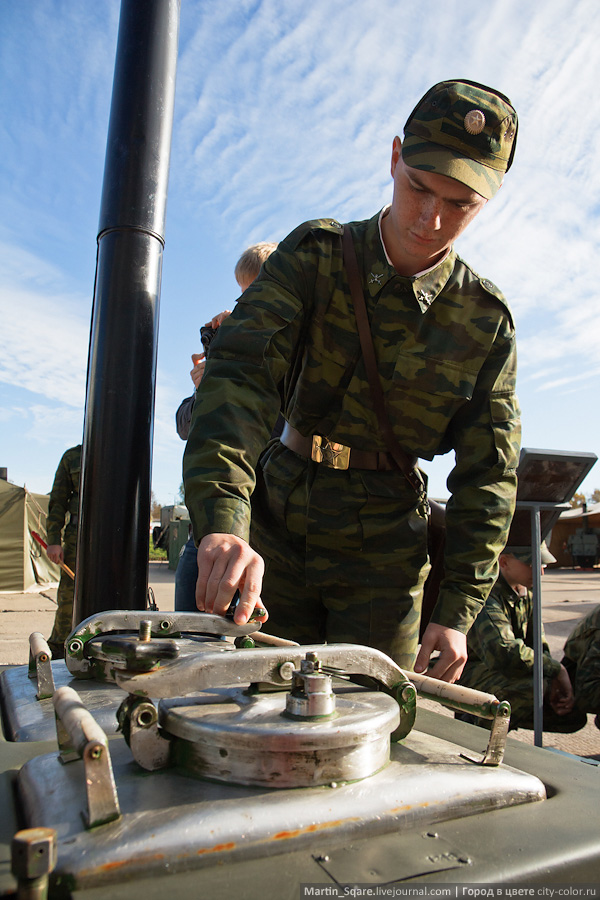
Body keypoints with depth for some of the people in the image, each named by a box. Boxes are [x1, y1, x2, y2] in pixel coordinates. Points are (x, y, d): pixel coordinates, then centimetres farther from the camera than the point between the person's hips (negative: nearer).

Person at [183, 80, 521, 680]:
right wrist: (222, 520, -38)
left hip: (384, 554, 0)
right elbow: (239, 373, -22)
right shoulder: (313, 255, -7)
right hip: (277, 527, 0)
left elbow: (487, 474, -2)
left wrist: (457, 609, -8)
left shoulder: (486, 320, -5)